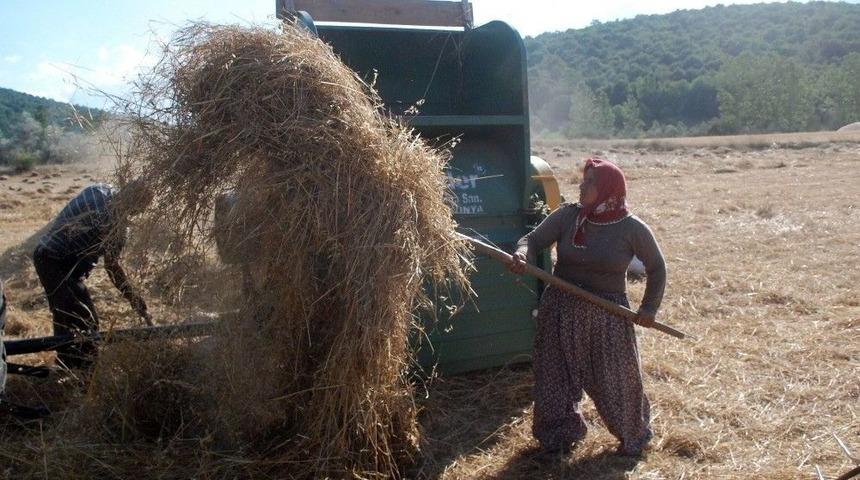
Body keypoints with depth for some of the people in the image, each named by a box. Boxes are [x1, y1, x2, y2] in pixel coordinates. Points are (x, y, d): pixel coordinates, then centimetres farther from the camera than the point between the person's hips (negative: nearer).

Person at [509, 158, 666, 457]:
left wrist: (650, 307, -3)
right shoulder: (567, 216, -5)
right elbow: (533, 239, -7)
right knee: (557, 373, 11)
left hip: (608, 316, -2)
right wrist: (522, 255, -30)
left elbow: (656, 267, 3)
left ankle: (634, 435, 35)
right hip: (561, 309, 2)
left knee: (614, 379, 7)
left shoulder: (632, 229, -9)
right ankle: (562, 433, 34)